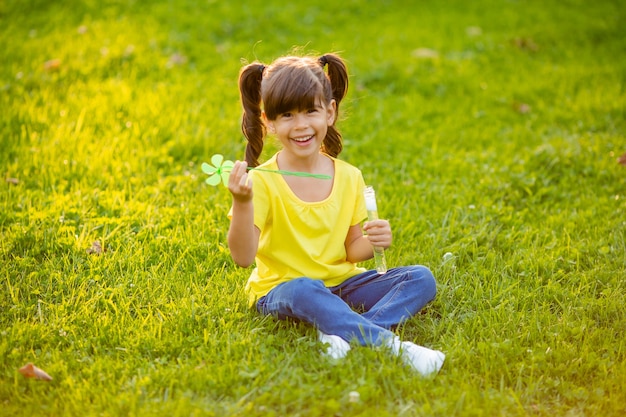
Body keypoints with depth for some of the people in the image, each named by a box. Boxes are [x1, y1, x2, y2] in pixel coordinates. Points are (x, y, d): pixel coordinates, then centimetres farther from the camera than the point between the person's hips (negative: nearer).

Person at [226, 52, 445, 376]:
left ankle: (343, 333, -34)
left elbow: (351, 251, 8)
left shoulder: (349, 177, 1)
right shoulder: (263, 182, -12)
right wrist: (242, 203, -35)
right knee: (304, 290, -40)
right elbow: (243, 257, -20)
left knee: (421, 279, -14)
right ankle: (392, 344, -39)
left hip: (341, 283, 5)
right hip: (281, 290, -5)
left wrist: (372, 242, -15)